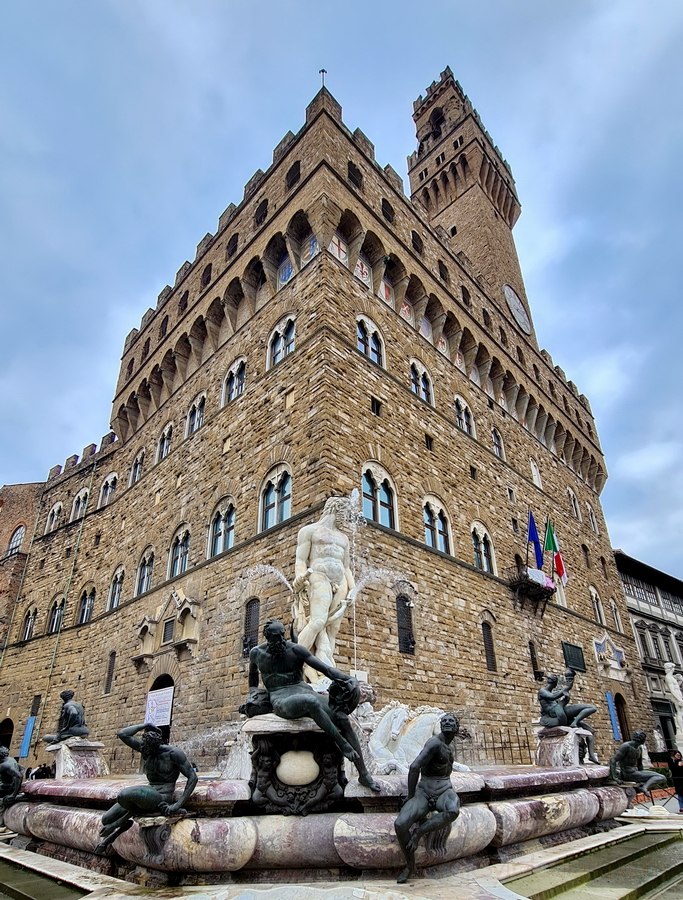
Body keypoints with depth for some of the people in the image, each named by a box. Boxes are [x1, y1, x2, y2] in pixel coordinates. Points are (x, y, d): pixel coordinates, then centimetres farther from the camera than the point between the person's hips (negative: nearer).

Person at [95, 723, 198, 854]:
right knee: (106, 819, -5)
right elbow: (122, 734, -7)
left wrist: (179, 804, -20)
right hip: (149, 793, 7)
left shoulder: (173, 753, -18)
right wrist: (144, 725, -11)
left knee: (123, 795, -28)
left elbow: (192, 777, -15)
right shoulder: (145, 747, -1)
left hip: (162, 797, -7)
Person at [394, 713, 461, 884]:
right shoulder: (434, 743, -14)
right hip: (425, 792, -5)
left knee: (453, 812, -34)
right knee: (400, 824, -28)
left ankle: (419, 831, -13)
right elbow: (414, 768, -22)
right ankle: (410, 865, 0)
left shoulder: (449, 746, 13)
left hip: (444, 790, 5)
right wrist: (411, 797, -13)